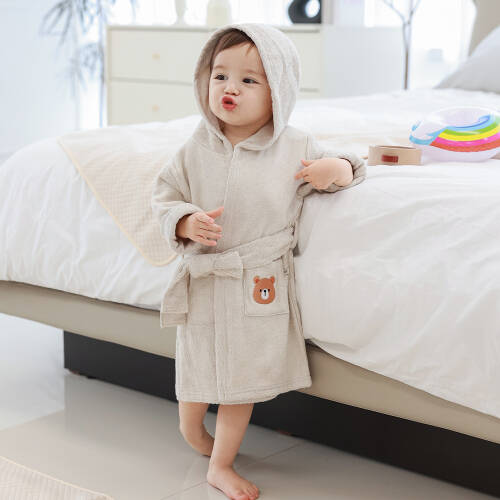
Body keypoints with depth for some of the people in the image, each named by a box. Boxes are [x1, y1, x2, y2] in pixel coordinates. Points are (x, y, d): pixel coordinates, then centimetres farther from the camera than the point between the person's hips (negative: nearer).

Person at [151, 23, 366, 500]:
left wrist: (337, 170, -17)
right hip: (203, 281, 1)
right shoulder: (196, 149, -5)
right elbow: (165, 196, 3)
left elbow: (339, 165, 7)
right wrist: (186, 222, -17)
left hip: (260, 287, 0)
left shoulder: (296, 147, -7)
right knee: (197, 370, 14)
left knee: (243, 378, 9)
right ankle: (190, 426, 48)